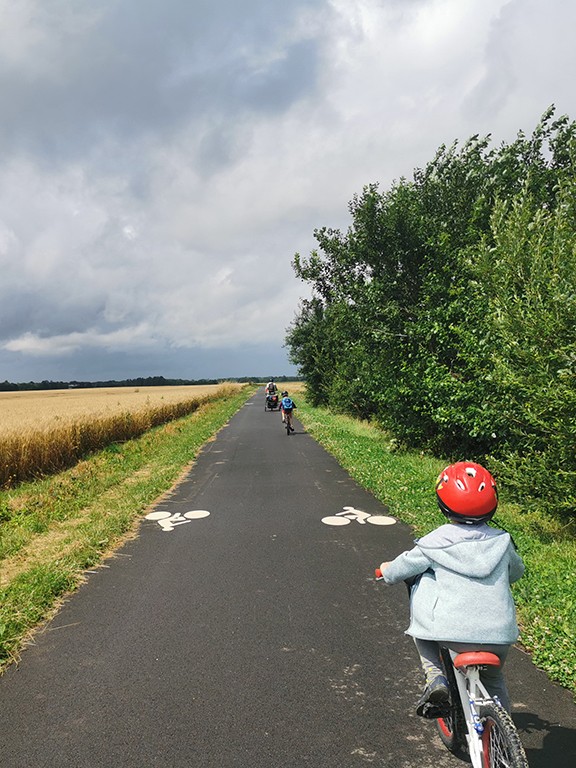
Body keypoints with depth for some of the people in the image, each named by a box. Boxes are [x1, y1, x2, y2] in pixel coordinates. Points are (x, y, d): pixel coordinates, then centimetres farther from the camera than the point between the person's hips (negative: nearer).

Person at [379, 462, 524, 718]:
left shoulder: (436, 543, -4)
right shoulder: (501, 541, 6)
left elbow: (395, 571, 6)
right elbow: (517, 571, 27)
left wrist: (387, 570, 29)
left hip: (454, 634, -4)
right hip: (500, 637, 4)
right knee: (494, 680, 32)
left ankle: (435, 676, 9)